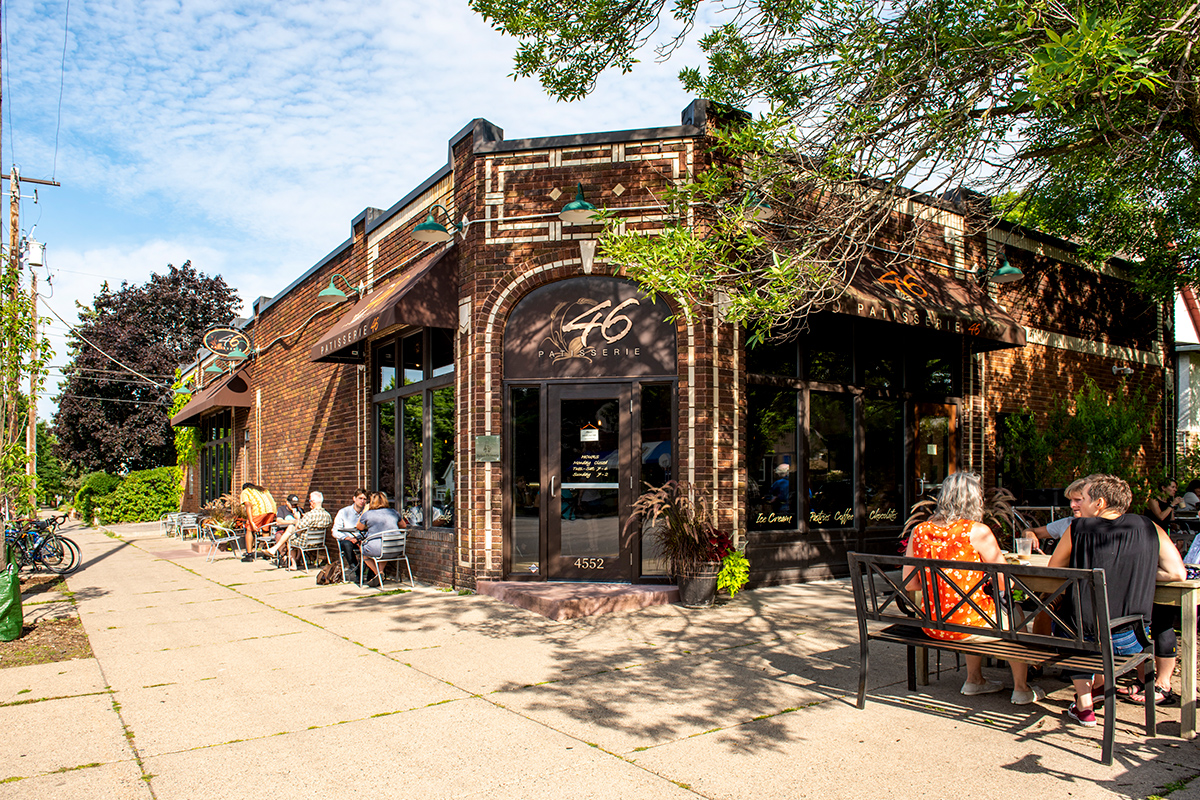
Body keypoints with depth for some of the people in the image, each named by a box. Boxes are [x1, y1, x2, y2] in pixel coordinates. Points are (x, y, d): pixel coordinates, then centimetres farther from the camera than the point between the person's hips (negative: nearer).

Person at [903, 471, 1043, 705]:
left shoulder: (919, 531, -1)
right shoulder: (978, 532, -14)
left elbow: (909, 583, 3)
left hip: (931, 626, 5)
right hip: (967, 625, -5)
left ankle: (974, 680, 43)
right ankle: (1021, 690, 38)